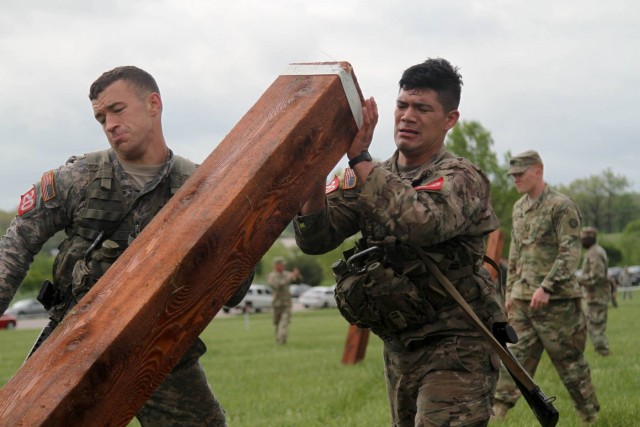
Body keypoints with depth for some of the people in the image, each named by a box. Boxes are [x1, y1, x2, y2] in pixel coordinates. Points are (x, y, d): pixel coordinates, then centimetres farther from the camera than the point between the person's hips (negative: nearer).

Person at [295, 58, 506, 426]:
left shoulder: (462, 178, -10)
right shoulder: (369, 179, 7)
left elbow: (420, 224, -32)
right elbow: (315, 239, -6)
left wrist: (360, 158, -30)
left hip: (456, 350, -6)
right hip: (399, 348, 6)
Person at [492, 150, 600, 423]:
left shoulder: (561, 206, -10)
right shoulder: (519, 208, 14)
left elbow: (570, 254, -16)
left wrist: (546, 287, -23)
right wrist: (510, 290, 17)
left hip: (555, 298, -6)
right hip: (522, 298, 6)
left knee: (569, 360, 3)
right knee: (516, 355, 2)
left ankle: (590, 416, 15)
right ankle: (497, 411, -2)